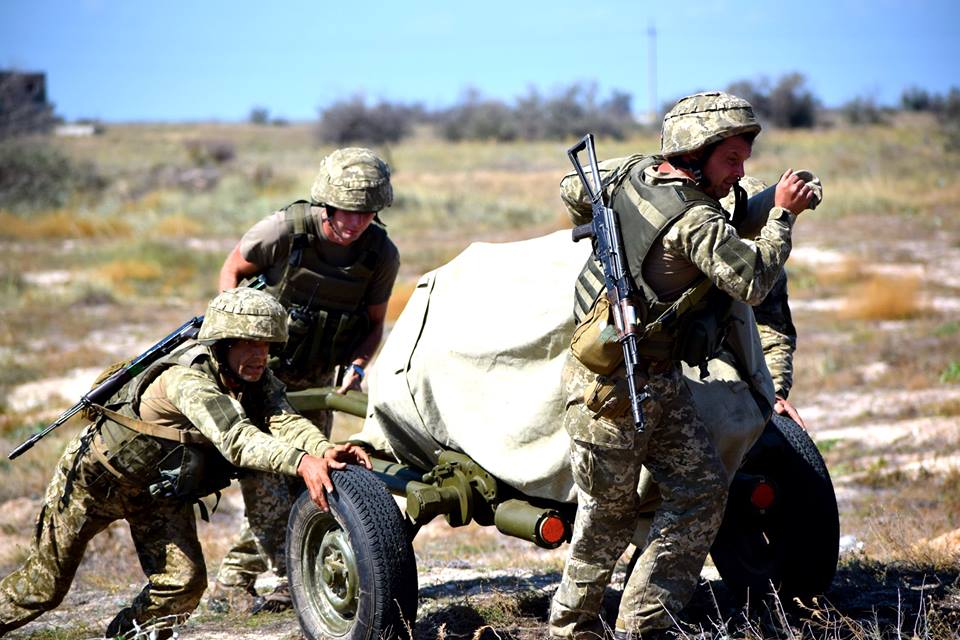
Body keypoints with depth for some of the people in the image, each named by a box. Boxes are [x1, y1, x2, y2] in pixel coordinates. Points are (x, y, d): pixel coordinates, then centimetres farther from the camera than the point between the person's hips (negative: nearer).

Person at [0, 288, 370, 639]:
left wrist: (327, 449, -54)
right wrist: (301, 461, -66)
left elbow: (285, 422, -33)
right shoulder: (189, 380, -37)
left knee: (184, 581, -8)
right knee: (45, 584, 6)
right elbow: (236, 440, -51)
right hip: (96, 476, -6)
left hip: (159, 489, 6)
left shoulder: (259, 382, -14)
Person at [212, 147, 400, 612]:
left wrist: (357, 365, -17)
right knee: (263, 470, -17)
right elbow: (232, 271, -7)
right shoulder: (286, 229, -24)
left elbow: (374, 322, 2)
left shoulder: (382, 256, -14)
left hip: (315, 378, 4)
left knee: (306, 477, 4)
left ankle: (231, 583, 14)